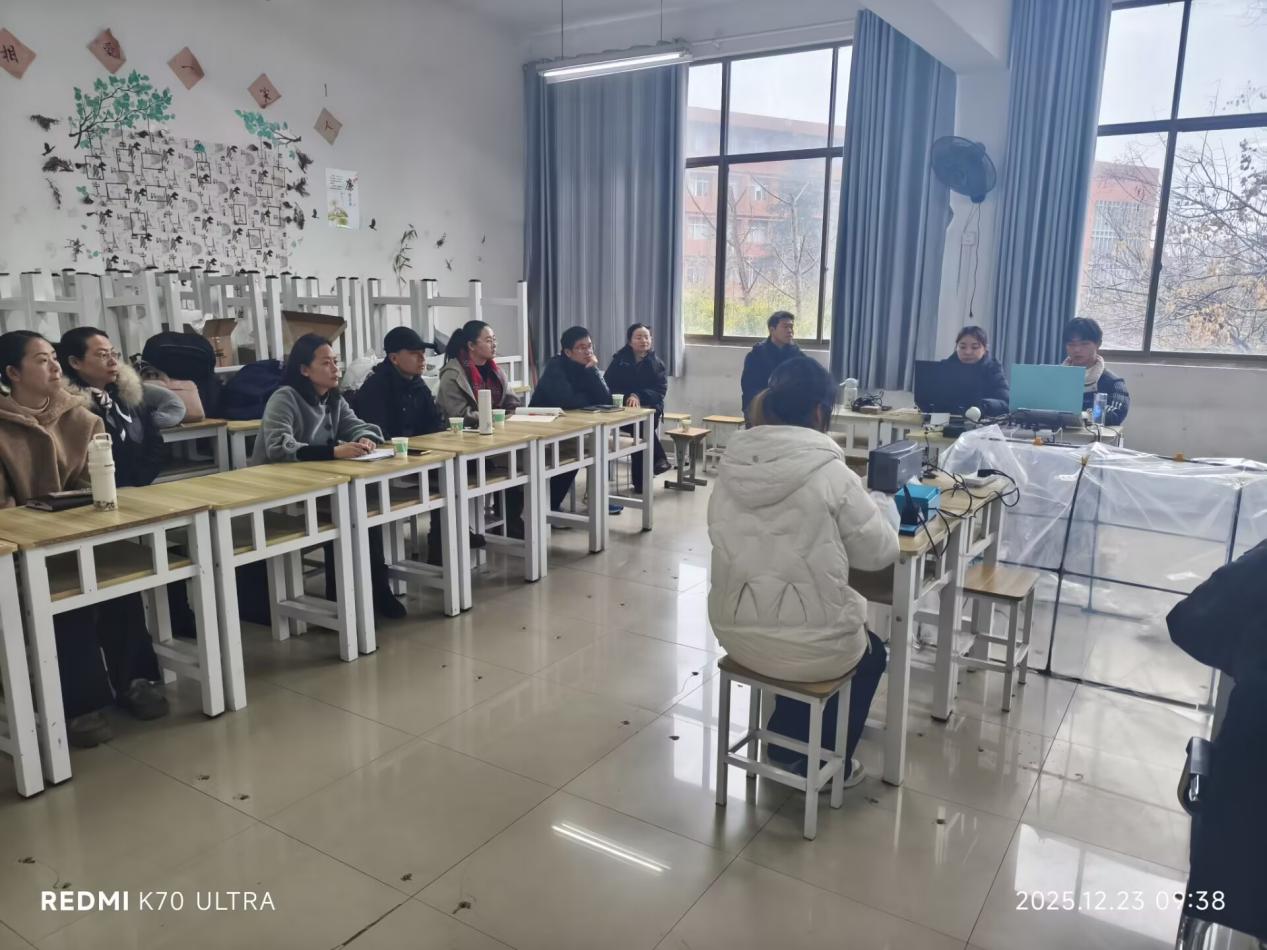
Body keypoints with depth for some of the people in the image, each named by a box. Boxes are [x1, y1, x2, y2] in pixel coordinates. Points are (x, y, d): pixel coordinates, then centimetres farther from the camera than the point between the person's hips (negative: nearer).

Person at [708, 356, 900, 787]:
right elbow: (879, 552, -7)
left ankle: (786, 744, 45)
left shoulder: (732, 465, -3)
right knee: (871, 651, 29)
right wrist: (882, 507, 14)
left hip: (735, 632, 5)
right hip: (806, 647, -4)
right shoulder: (830, 473, -17)